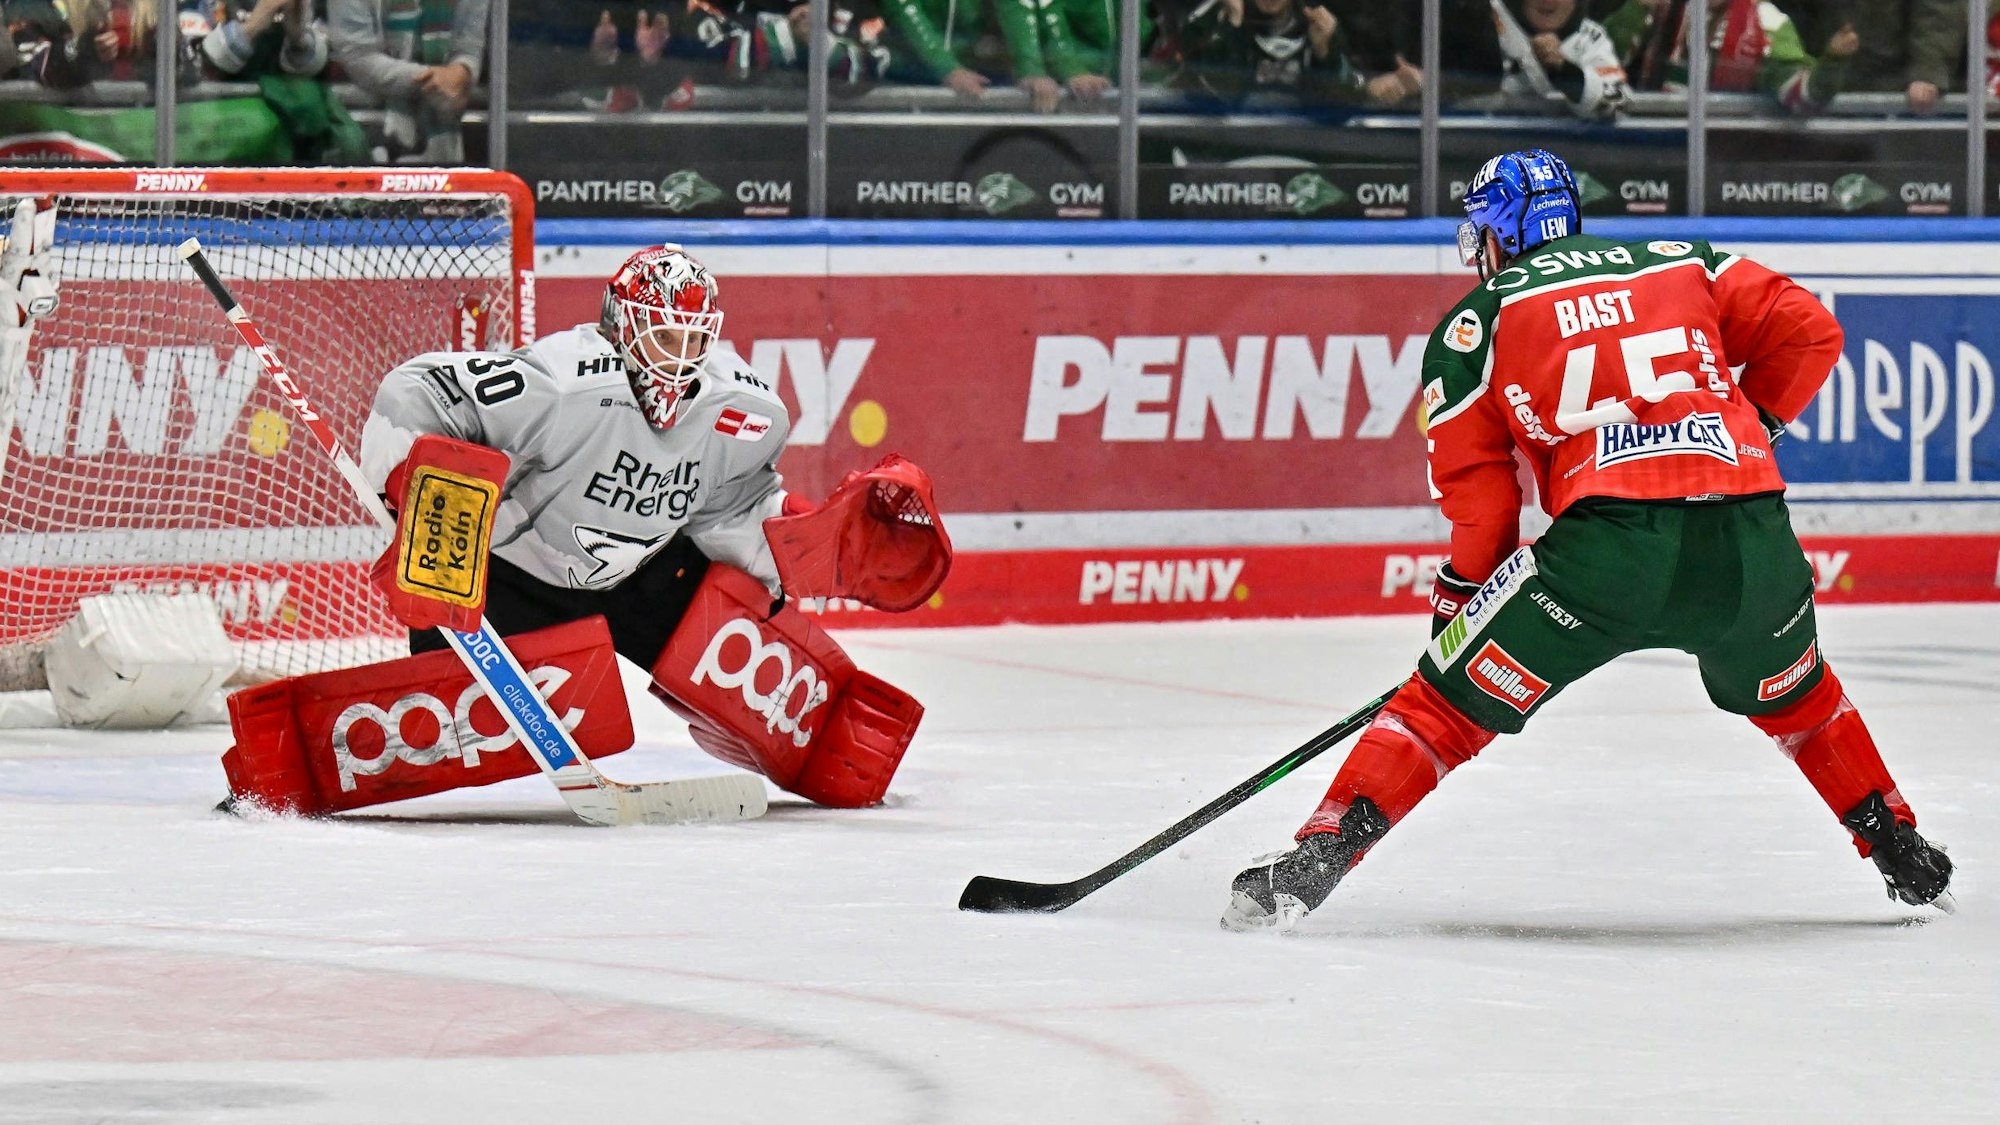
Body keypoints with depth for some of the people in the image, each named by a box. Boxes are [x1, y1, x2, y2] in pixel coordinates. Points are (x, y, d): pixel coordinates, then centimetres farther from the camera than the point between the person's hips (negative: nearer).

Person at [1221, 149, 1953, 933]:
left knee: (1450, 702, 8)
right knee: (1791, 695, 33)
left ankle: (1314, 862, -3)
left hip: (1607, 543, -3)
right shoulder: (1681, 262, 23)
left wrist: (1461, 596, 24)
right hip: (1752, 538, 3)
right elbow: (1808, 331, 17)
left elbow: (1479, 494, 10)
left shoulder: (1475, 323, 15)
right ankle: (1904, 858, 38)